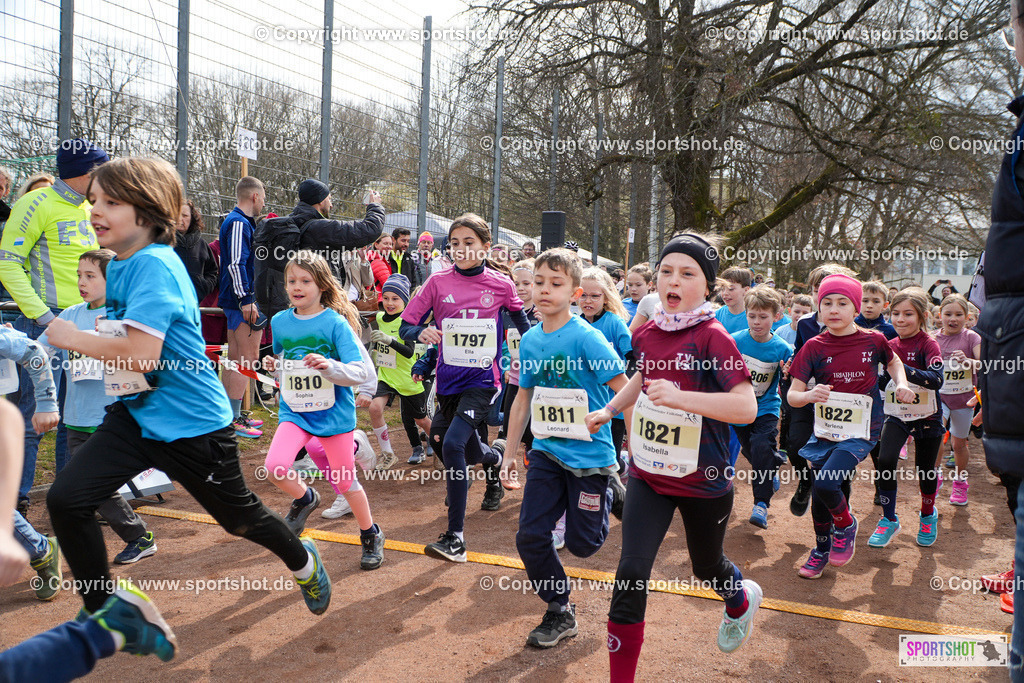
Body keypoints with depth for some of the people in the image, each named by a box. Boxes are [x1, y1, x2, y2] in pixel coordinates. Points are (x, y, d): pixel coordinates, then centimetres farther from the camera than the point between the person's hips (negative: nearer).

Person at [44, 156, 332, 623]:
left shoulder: (154, 264, -22)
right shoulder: (118, 265, 7)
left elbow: (141, 355, -30)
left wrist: (71, 338, -17)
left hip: (192, 423, -8)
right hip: (134, 414, 8)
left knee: (239, 517, 11)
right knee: (65, 500, -7)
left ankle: (303, 561, 42)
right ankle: (101, 610, 13)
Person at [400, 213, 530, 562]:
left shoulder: (500, 283, -4)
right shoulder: (438, 282, -3)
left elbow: (519, 317, 16)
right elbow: (405, 326, -4)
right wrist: (421, 332, -24)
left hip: (482, 380, -3)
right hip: (449, 379, 3)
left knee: (452, 444, -22)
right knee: (468, 449, 18)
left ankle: (455, 538, -15)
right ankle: (495, 454, 58)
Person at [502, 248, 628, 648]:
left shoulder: (586, 337, -16)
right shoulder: (529, 340, 2)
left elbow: (625, 390, -14)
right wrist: (509, 454, 14)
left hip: (589, 454, -5)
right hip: (546, 451, 5)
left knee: (582, 544, 5)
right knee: (529, 536, -2)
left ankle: (607, 496, 38)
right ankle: (561, 612, 20)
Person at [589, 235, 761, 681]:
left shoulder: (712, 337, -18)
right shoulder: (646, 333, 1)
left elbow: (747, 408, -27)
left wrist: (681, 397, -36)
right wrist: (609, 410, 19)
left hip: (703, 480, -3)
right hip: (649, 473, 4)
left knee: (706, 566, 21)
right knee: (631, 573, -8)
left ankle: (742, 599, 58)